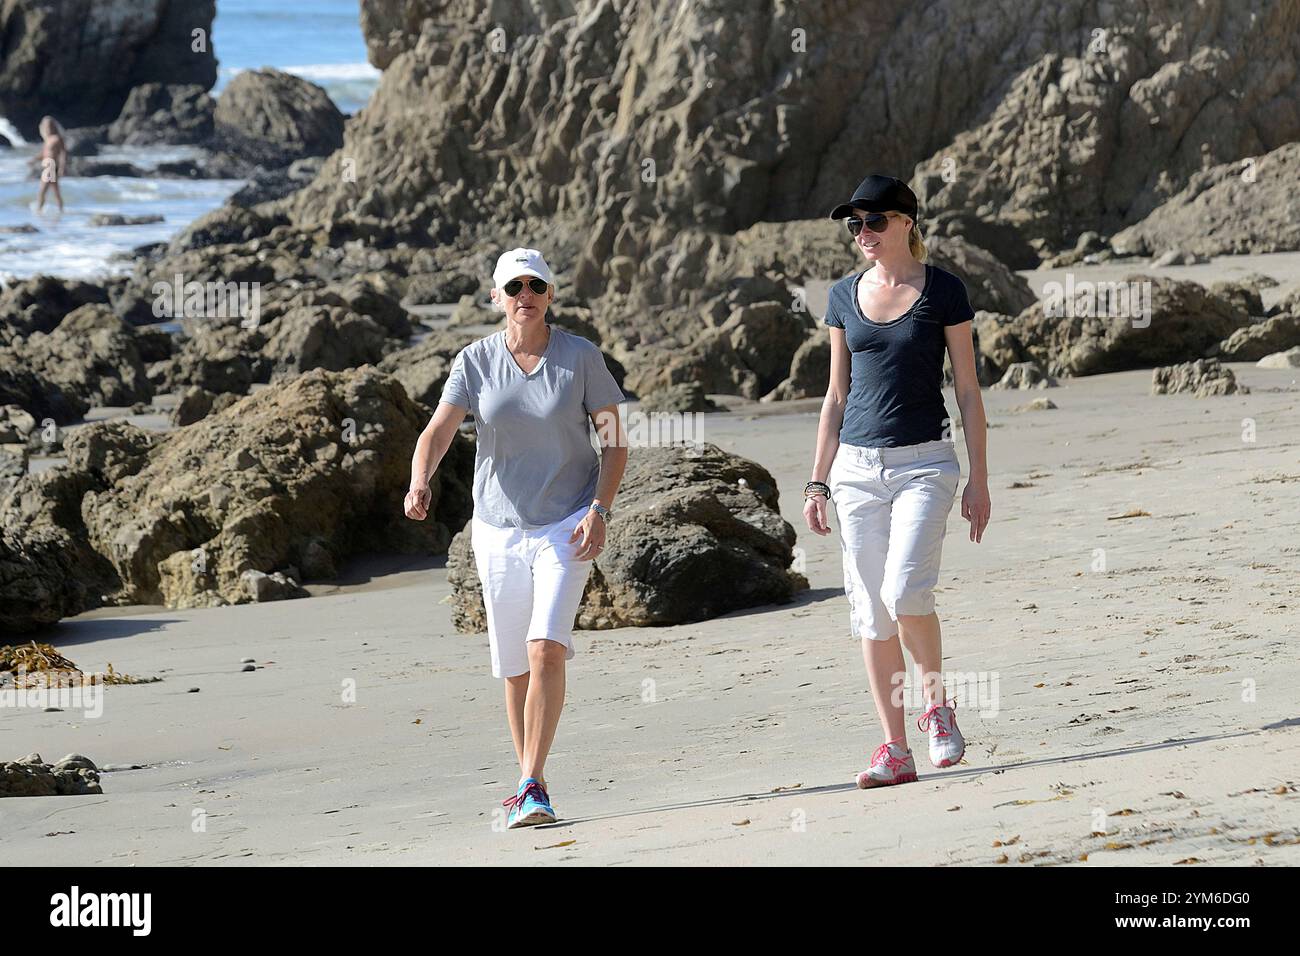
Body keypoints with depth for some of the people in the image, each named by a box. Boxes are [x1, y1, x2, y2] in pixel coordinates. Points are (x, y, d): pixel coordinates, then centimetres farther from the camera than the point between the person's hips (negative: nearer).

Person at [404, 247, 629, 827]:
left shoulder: (580, 357, -3)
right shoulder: (475, 362, 0)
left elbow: (614, 439, 0)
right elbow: (439, 430, -12)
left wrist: (599, 510, -13)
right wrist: (419, 483, -32)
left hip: (567, 526, -3)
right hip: (498, 529, 3)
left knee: (546, 649, -19)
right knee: (514, 666, 7)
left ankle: (532, 788, -18)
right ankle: (529, 783, 23)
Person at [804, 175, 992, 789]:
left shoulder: (941, 291, -2)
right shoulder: (845, 296, 9)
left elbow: (967, 391, 0)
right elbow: (837, 395, 14)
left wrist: (978, 478, -4)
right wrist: (817, 482, 11)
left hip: (924, 462, -4)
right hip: (857, 466, 4)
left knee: (905, 593, -20)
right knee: (870, 611, 2)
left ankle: (936, 702, 5)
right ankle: (895, 750, 7)